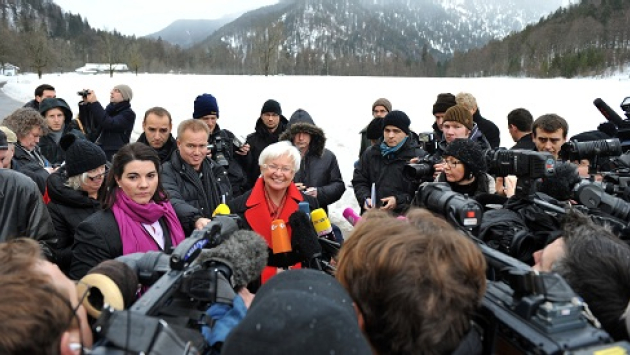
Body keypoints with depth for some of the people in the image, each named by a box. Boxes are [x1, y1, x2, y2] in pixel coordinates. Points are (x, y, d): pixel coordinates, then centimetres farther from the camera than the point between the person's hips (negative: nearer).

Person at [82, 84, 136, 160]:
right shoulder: (109, 109, 16)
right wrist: (86, 104, 1)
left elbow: (109, 124, -19)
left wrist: (94, 103, -16)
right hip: (100, 152, 6)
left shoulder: (128, 114, -4)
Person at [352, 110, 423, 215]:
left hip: (404, 215, -3)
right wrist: (365, 198, 0)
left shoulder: (418, 156, 1)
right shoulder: (371, 153, 15)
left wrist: (399, 201, -14)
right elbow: (359, 181, 19)